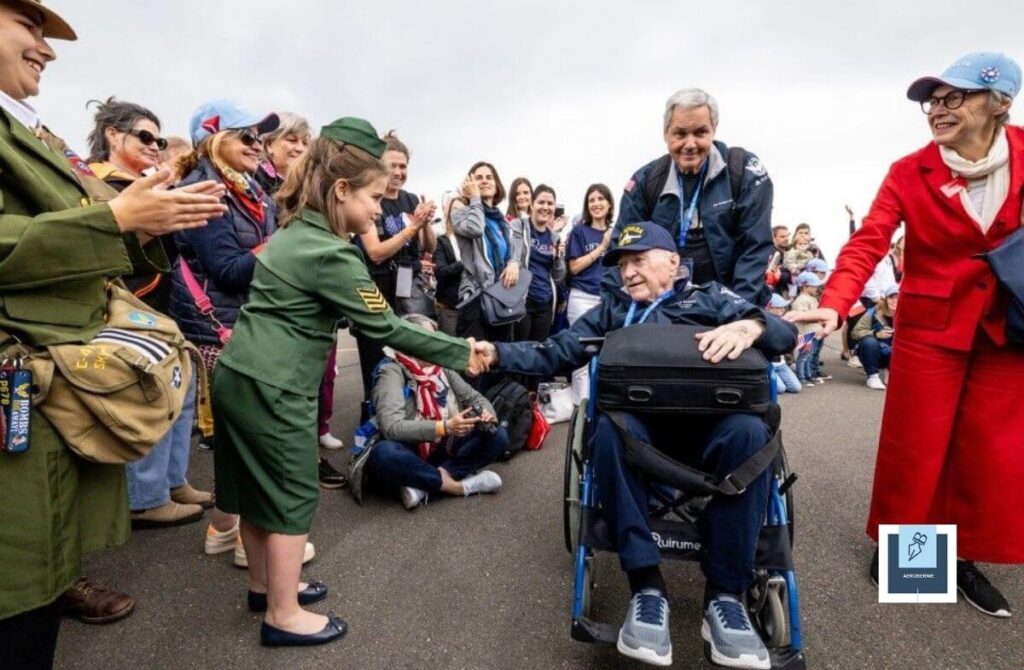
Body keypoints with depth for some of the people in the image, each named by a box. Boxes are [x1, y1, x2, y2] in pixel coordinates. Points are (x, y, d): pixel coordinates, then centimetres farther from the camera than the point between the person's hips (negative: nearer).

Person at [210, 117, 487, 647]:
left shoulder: (292, 232, 11)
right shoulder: (332, 255, -18)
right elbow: (385, 328, -17)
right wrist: (460, 353, -10)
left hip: (237, 374, 9)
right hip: (271, 388, -9)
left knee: (256, 487, 19)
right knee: (293, 495, 4)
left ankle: (264, 584, 37)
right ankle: (283, 615, 18)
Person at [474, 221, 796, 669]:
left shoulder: (710, 298, 21)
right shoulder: (613, 310, 26)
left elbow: (784, 333, 7)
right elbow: (555, 353, 17)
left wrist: (750, 326, -17)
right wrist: (497, 353, 1)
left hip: (708, 425, 0)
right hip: (641, 423, 1)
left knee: (747, 431, -33)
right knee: (610, 427, -33)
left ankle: (725, 593, -21)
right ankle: (646, 584, -24)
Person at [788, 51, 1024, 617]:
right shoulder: (908, 173, -9)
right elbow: (867, 243, -18)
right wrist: (834, 304, -34)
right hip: (931, 326, -2)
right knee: (914, 446, 4)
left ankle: (966, 560, 27)